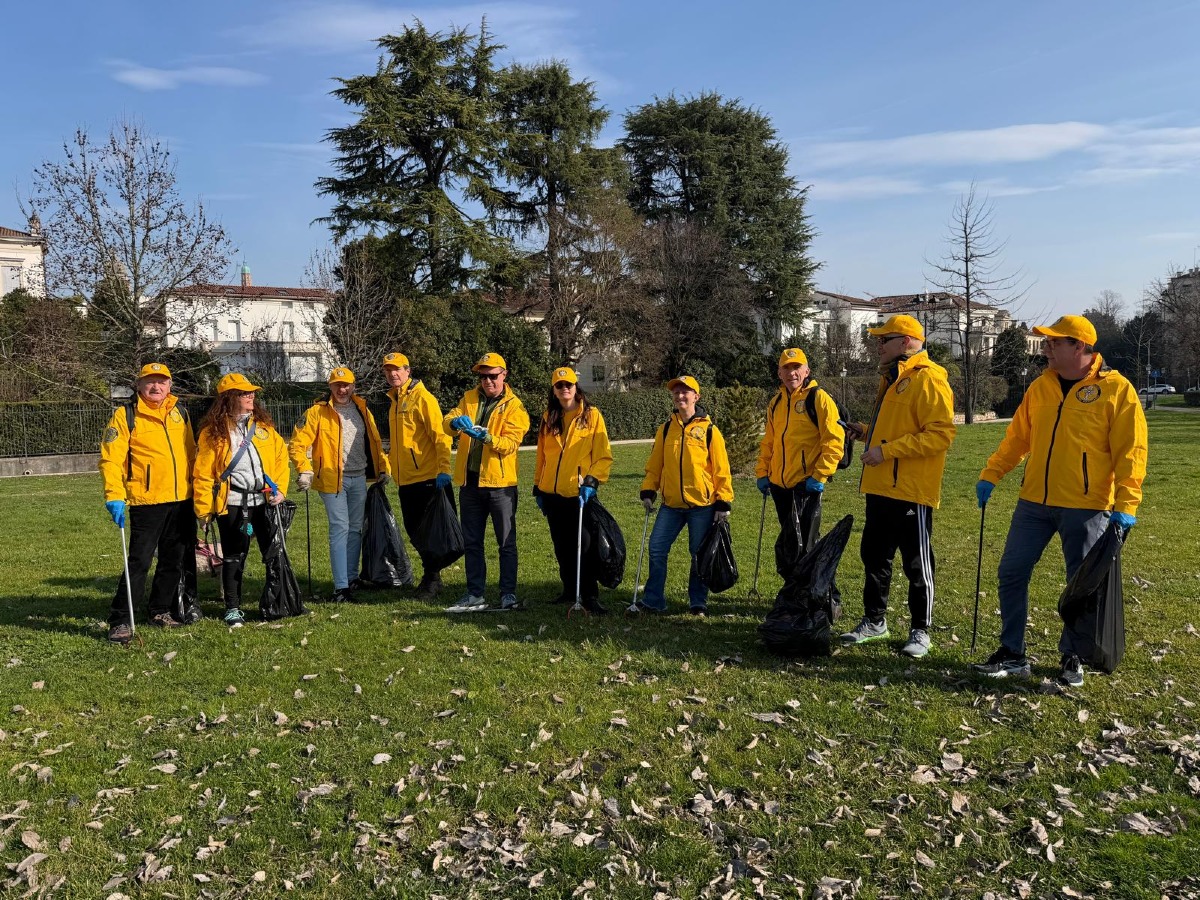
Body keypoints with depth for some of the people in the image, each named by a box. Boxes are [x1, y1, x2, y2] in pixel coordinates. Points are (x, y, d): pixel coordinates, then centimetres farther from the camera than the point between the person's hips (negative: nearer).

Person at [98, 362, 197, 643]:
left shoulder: (179, 412, 12)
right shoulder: (126, 415, -4)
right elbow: (110, 459, -9)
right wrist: (114, 495, -19)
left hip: (182, 501, 5)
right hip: (146, 502, -5)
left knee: (174, 560, 12)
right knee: (139, 562, -7)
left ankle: (160, 610, 27)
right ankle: (120, 621, 1)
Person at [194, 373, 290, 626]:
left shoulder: (263, 425, 10)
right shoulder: (213, 431, -2)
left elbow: (280, 456, 9)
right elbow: (203, 472, -4)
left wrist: (280, 489, -2)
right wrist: (203, 509, -7)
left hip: (264, 500, 4)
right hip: (232, 502, -3)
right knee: (234, 557, 6)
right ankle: (233, 608, 18)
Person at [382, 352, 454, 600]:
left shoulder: (422, 397, -9)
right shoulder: (394, 401, 16)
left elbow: (440, 435, -16)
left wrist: (444, 469, -24)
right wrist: (390, 464, 22)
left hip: (427, 477, -9)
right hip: (405, 479, 9)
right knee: (413, 531, 13)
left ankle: (432, 580, 7)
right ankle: (430, 576, 25)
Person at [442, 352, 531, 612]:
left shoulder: (514, 406, -4)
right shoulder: (469, 398, 10)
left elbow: (510, 443, -15)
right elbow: (447, 422, -2)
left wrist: (486, 436, -31)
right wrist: (456, 422, -25)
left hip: (499, 482, -5)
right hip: (469, 481, 5)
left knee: (506, 542, 2)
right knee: (472, 542, 11)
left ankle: (508, 593, 11)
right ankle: (475, 595, 21)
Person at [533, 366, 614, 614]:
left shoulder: (591, 415, -2)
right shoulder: (549, 417, 11)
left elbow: (604, 456, -5)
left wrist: (591, 481, -16)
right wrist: (537, 487, 15)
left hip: (580, 494, -5)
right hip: (552, 493, 5)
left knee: (584, 546, -6)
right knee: (562, 547, 13)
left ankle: (590, 597, 1)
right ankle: (570, 589, 26)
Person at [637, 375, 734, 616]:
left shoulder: (709, 430, -3)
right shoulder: (666, 429, 7)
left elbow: (721, 469, -2)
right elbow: (654, 463, 12)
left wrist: (723, 503, -5)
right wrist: (648, 491, 2)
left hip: (702, 505, -3)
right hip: (671, 504, 3)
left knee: (700, 555, 6)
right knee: (657, 549, 0)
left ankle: (698, 603, 20)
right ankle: (653, 600, 11)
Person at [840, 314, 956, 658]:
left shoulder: (928, 380, -13)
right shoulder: (891, 379, 18)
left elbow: (941, 434, -22)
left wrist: (887, 450, -23)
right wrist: (866, 432, 9)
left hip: (912, 491, -9)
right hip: (880, 488, 10)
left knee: (917, 564, 3)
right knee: (874, 556, 15)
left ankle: (920, 631, 15)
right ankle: (874, 621, 28)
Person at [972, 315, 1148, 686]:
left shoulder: (1116, 389, -7)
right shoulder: (1040, 387, 8)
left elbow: (1131, 451, -10)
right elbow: (1017, 437, 13)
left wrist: (1125, 505, -16)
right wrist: (991, 474, 4)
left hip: (1086, 507, -5)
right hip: (1034, 502, 5)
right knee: (1012, 572, 5)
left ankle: (1072, 658, 24)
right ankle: (1012, 653, 17)